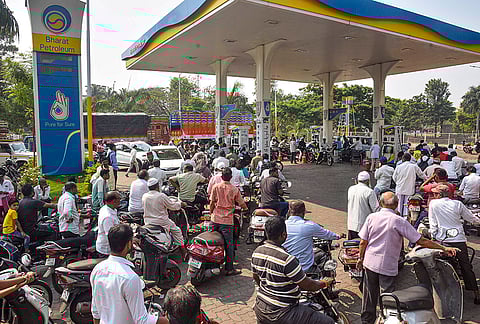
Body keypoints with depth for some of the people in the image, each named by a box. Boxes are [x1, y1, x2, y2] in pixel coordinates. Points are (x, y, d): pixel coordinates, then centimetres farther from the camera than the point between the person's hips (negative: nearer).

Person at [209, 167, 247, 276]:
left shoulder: (216, 187, 0)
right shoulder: (235, 189, -4)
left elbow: (212, 203, 0)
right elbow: (242, 204, -1)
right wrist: (246, 208, 21)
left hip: (215, 219, 3)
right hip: (227, 220, -2)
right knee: (229, 245, 4)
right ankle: (229, 269, 8)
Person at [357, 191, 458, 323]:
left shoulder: (371, 217, -5)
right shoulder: (399, 221, -13)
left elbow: (363, 242, -3)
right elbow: (421, 241, -13)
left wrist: (361, 258, 12)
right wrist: (444, 248, -4)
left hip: (369, 263, 4)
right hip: (387, 266, -4)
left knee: (369, 295, 17)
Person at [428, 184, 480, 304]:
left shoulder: (433, 203, -1)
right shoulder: (458, 204, 5)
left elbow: (433, 224, 0)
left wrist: (433, 236, 8)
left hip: (443, 240, -3)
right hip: (459, 239, 3)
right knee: (466, 267, 9)